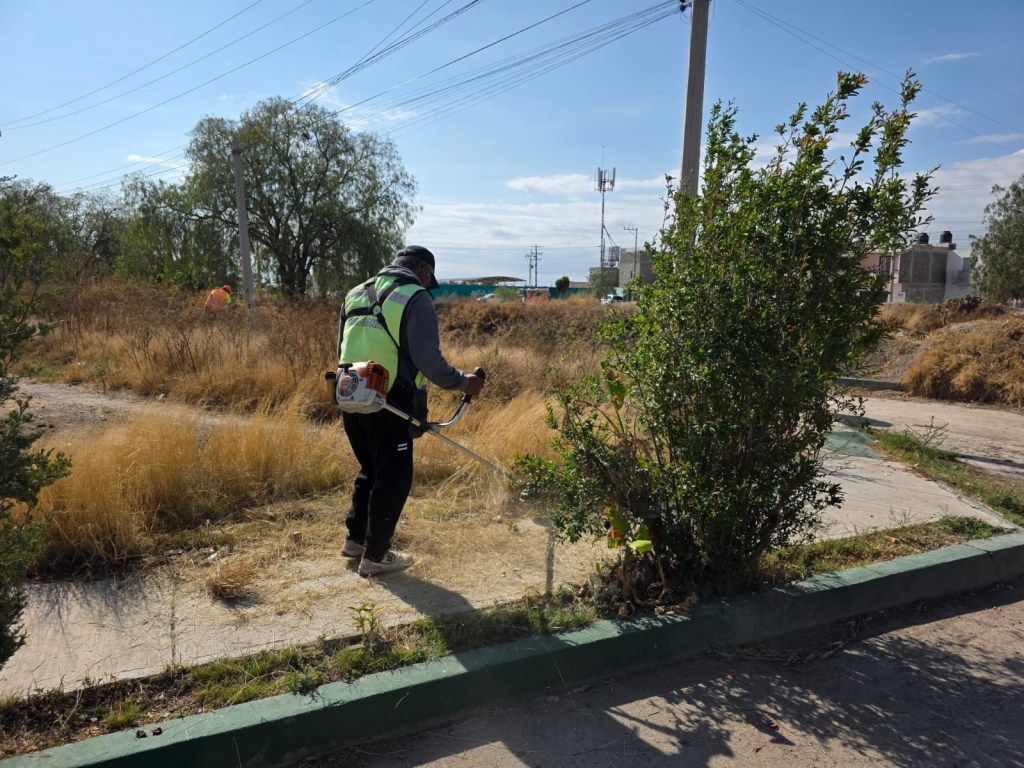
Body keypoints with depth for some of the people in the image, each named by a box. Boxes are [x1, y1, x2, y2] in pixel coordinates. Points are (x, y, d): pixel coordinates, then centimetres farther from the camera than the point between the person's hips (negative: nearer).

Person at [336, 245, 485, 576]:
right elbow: (429, 361, -16)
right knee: (393, 479, 7)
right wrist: (463, 382, -3)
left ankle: (355, 538, 33)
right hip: (390, 404, -7)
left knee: (370, 470, 24)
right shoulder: (415, 298, -9)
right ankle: (375, 556, 14)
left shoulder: (356, 294, 14)